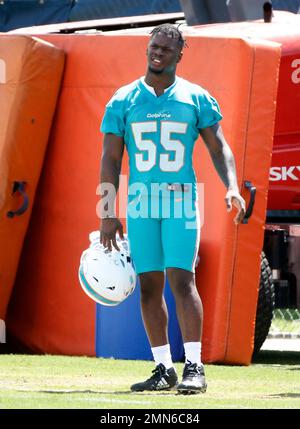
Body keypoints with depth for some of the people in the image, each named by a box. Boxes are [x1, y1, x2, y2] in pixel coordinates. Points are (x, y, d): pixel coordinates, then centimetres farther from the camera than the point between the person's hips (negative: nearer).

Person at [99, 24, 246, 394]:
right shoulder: (123, 101, 6)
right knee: (149, 285, 3)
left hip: (181, 201, -2)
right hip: (140, 203, 2)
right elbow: (110, 159, 5)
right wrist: (108, 214, -1)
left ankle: (194, 367, -12)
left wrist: (231, 187, -14)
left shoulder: (196, 99, 3)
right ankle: (164, 369, 10)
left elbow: (218, 148, 4)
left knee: (181, 280, -12)